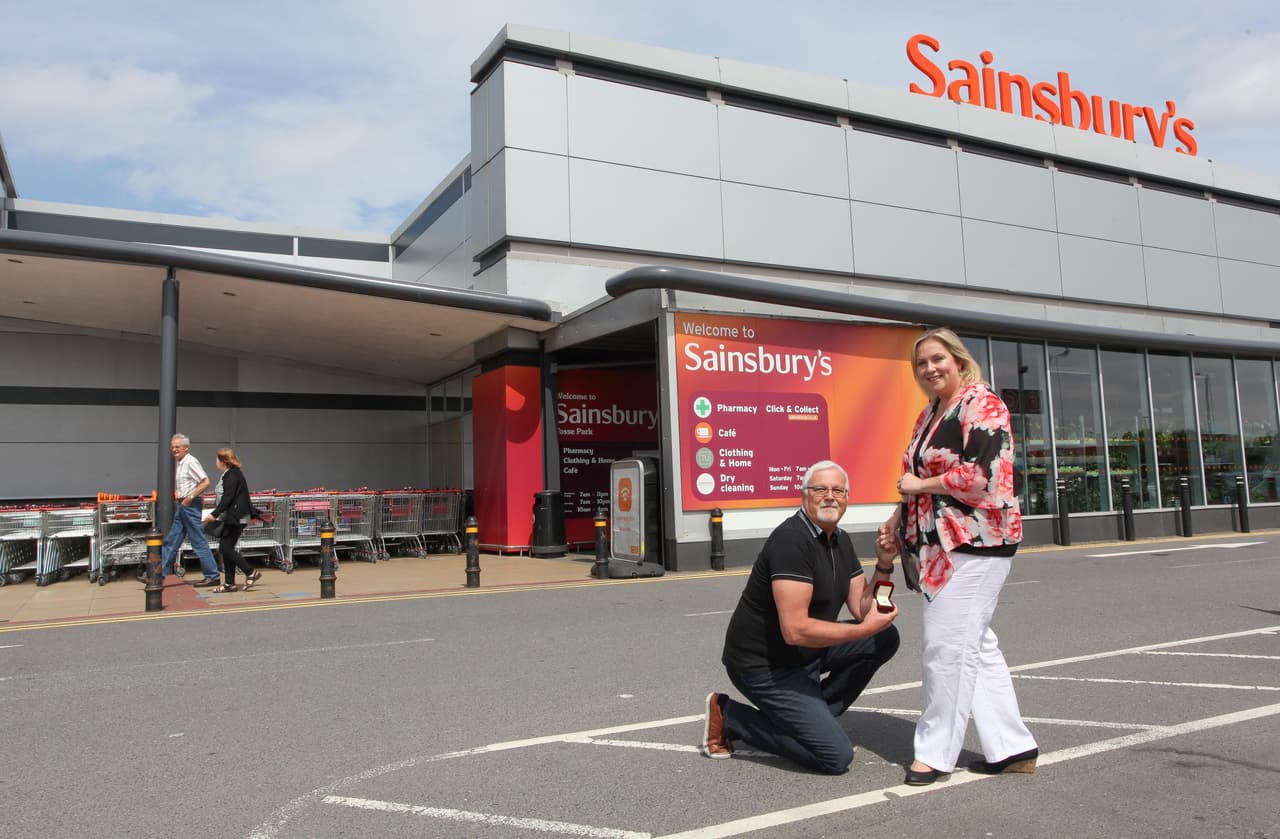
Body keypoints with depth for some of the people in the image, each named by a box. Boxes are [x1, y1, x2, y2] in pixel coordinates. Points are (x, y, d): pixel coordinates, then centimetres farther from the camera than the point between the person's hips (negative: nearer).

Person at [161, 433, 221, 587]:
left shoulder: (191, 462, -12)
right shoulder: (177, 463, 15)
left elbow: (206, 482, -20)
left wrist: (190, 497, -20)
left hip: (191, 505, -9)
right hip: (181, 505, 9)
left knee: (199, 542, -5)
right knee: (170, 541, 10)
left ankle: (212, 576, 1)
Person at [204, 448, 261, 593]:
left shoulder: (232, 475, -14)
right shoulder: (226, 475, 17)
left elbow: (227, 498, -20)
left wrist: (214, 514, -19)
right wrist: (215, 511, 11)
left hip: (235, 519, -10)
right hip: (229, 519, 10)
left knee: (225, 548, -10)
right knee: (226, 549, 9)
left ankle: (251, 572, -4)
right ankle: (229, 584, 12)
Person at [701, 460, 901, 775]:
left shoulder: (840, 541, 7)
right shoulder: (792, 539, -23)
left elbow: (863, 608, 4)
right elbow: (795, 630, -29)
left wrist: (884, 565, -11)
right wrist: (864, 629, -21)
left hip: (806, 652, 9)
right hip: (765, 665, -9)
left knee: (885, 637, 1)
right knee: (837, 757, -11)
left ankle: (813, 715, 9)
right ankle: (730, 718, 1)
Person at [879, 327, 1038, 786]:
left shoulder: (982, 406, -10)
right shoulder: (929, 415, 17)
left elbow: (981, 477, -22)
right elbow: (917, 485, 23)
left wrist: (919, 484, -13)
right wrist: (895, 525, 11)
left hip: (975, 543, -9)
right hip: (941, 544, 9)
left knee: (946, 645, -6)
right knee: (976, 646, 12)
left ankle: (935, 752, 5)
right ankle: (1012, 746, 21)